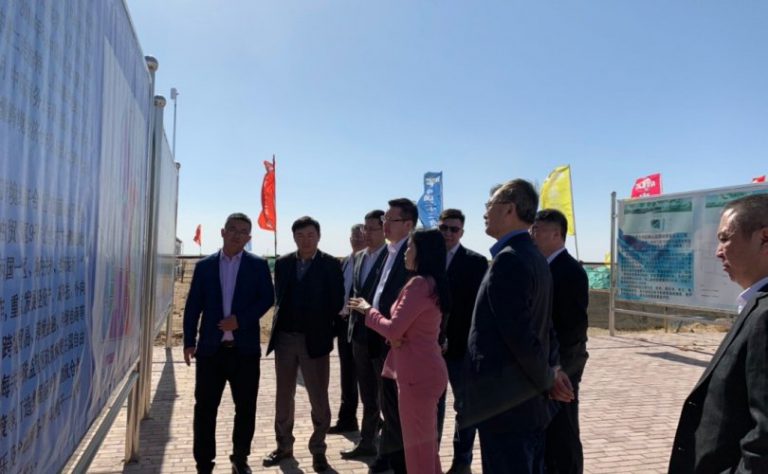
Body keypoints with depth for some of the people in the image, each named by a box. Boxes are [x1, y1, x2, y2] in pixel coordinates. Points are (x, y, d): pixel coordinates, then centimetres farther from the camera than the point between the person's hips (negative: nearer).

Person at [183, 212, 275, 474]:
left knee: (246, 407, 8)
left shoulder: (258, 265, 4)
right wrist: (190, 341, -1)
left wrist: (241, 320, -16)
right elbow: (193, 305, 5)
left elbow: (267, 298, -4)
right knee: (205, 407, 5)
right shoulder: (204, 266, 7)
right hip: (211, 347, 1)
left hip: (245, 348, 0)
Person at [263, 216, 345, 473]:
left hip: (315, 339, -3)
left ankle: (318, 449, 20)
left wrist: (322, 327, -3)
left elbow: (337, 301, -4)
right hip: (285, 337, 4)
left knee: (319, 399, 4)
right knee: (283, 396, 14)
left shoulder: (331, 265, -5)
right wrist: (283, 319, 3)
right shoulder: (283, 263, 6)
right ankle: (284, 446, 29)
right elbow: (279, 296, 12)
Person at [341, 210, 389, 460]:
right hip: (360, 333, 7)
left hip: (382, 334, -7)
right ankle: (367, 442, 30)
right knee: (368, 396, 18)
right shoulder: (359, 257, 11)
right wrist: (354, 321, 12)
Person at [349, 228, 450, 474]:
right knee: (426, 440, 20)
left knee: (417, 443, 3)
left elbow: (393, 329, -20)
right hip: (425, 369, 10)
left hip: (417, 373, -10)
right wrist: (396, 336, -5)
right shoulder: (432, 283, 11)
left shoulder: (418, 283, -19)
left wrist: (368, 310, -4)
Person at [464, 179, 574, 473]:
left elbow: (519, 333, -22)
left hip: (504, 403, -10)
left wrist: (546, 380, -9)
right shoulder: (535, 258, 13)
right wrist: (552, 369, 6)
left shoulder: (507, 259, -19)